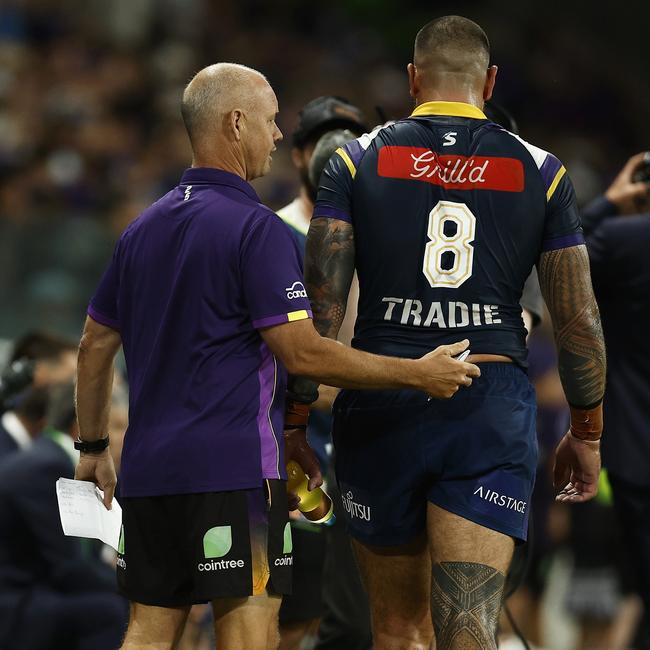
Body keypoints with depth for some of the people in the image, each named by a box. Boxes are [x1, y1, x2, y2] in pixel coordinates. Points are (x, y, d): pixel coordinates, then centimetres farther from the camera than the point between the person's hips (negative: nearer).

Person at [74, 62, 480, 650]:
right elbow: (302, 353, -15)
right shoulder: (257, 230, -10)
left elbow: (95, 347, 20)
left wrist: (92, 448, 30)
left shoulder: (143, 228, 14)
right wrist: (416, 374, -9)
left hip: (147, 469, 8)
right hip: (232, 467, -7)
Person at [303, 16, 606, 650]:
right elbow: (579, 320, 5)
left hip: (380, 407, 1)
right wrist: (586, 433, 17)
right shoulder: (540, 172, 5)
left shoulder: (356, 162, 3)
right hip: (493, 409, -1)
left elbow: (319, 308, -4)